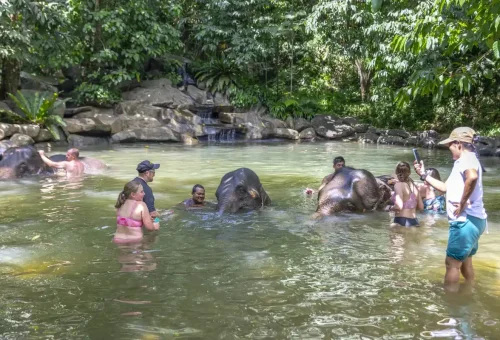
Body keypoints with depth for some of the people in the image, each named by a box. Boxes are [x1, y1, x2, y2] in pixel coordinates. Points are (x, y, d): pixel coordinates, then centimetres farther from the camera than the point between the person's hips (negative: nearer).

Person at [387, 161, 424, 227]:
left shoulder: (399, 184, -9)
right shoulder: (414, 186, 9)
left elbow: (399, 206, -20)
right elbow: (421, 207, 15)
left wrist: (390, 208, -1)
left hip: (401, 222, -7)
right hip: (414, 222, 7)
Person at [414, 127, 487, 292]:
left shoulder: (467, 158, -14)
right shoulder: (465, 161, 19)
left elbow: (472, 177, -39)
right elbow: (445, 187, 24)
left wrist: (462, 203, -30)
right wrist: (424, 175, 18)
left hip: (466, 221, -11)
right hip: (470, 220, 11)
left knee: (452, 262, -4)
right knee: (464, 261, 22)